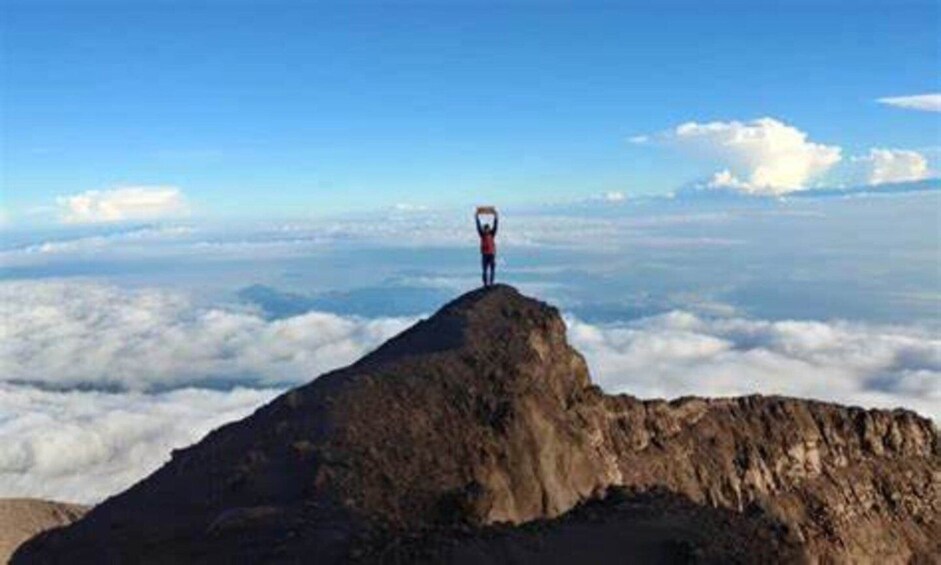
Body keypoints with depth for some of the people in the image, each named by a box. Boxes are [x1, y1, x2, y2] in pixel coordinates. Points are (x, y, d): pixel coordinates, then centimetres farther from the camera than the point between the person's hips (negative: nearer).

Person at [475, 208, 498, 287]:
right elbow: (478, 226, -1)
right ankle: (485, 283, 0)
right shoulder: (482, 234, 3)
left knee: (492, 270, -2)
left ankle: (491, 283, 1)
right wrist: (477, 216, -6)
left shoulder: (492, 234, 4)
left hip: (492, 254, 1)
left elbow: (495, 226, -3)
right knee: (485, 270, 0)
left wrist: (496, 216, -9)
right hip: (484, 254, 0)